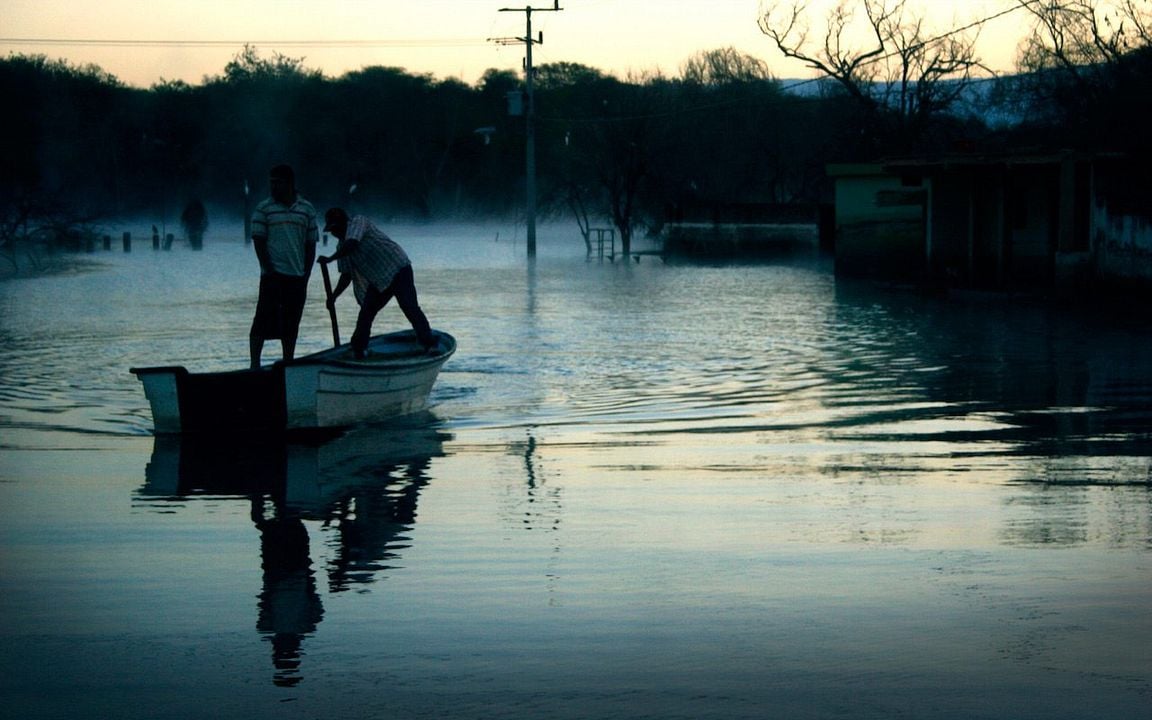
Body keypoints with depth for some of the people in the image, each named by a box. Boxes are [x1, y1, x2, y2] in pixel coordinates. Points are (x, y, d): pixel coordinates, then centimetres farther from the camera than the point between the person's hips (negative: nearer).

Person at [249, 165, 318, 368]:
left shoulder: (306, 209, 8)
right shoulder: (263, 209, 1)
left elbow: (311, 244, 10)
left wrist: (306, 275, 3)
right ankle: (255, 364, -8)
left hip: (297, 276, 3)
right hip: (273, 275, -3)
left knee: (291, 324, 8)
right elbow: (258, 242, -2)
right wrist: (268, 269, -10)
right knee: (263, 321, -8)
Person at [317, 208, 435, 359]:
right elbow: (347, 275, 16)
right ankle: (358, 351, 11)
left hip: (397, 268, -9)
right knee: (366, 311, 3)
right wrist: (333, 296, 8)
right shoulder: (342, 247, 14)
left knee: (410, 307, -19)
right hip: (377, 281, 9)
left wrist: (330, 259, -20)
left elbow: (351, 245, -26)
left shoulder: (357, 222, -9)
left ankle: (429, 345, -24)